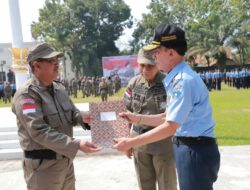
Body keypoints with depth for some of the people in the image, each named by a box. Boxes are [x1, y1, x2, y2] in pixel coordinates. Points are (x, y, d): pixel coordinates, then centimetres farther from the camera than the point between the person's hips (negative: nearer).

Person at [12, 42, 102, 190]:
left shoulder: (60, 88, 6)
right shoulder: (26, 94, -18)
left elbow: (72, 112, 13)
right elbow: (39, 131, -27)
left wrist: (82, 117, -12)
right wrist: (77, 145, -33)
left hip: (66, 160, 7)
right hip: (43, 165, -7)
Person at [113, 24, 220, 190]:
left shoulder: (183, 80, -22)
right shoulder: (176, 78, 8)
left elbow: (170, 127, -24)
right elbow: (170, 118, 13)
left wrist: (131, 143, -20)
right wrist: (138, 119, 11)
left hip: (196, 150, -10)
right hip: (188, 148, 10)